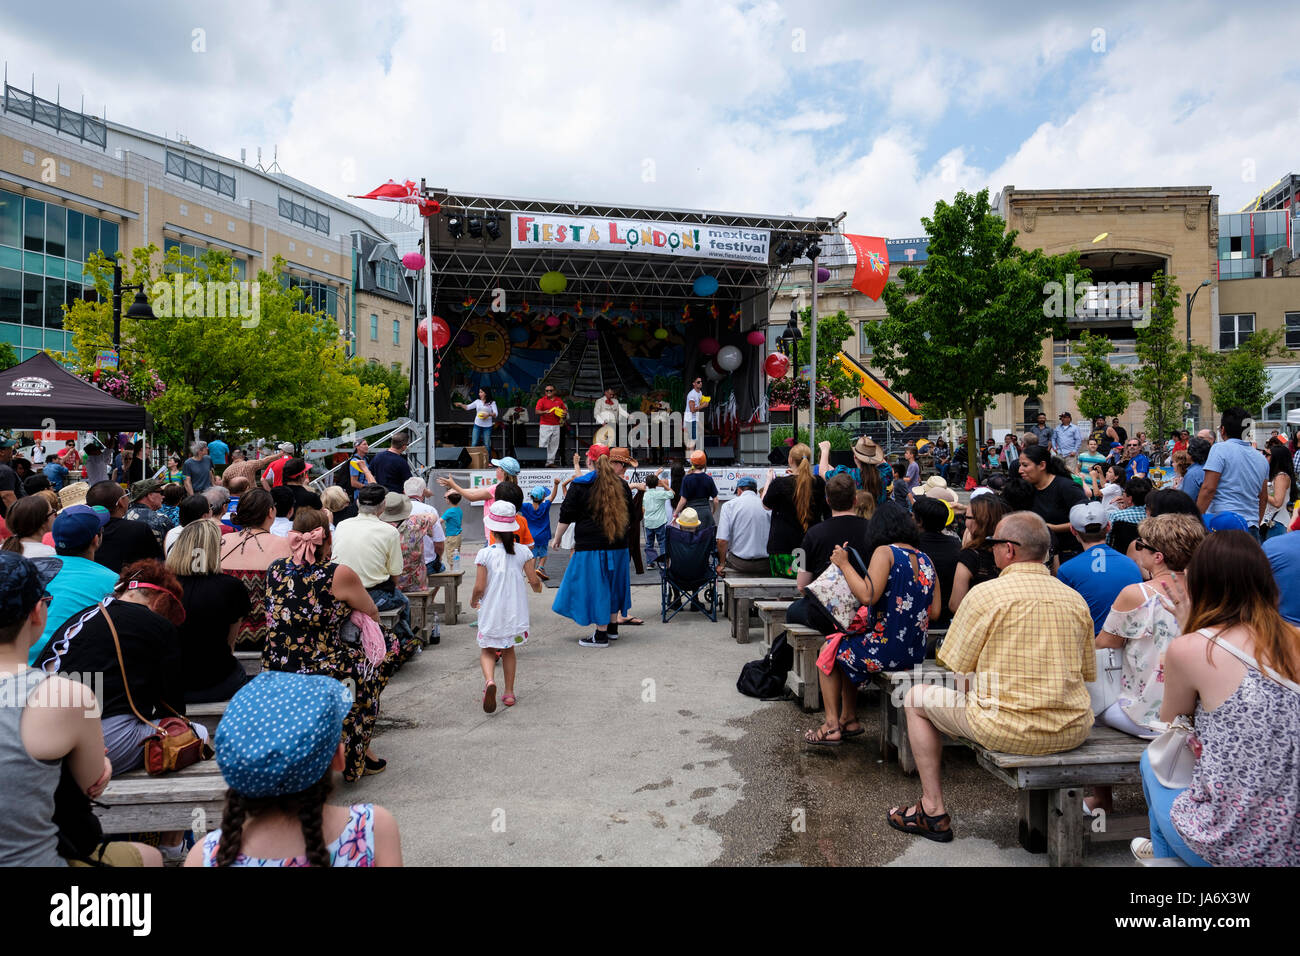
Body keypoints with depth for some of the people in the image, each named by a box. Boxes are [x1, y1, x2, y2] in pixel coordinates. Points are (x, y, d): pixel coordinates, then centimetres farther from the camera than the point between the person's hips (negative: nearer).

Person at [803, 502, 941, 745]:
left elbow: (868, 595, -25)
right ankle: (850, 719, 34)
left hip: (887, 650, -7)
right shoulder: (926, 560, 8)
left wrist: (844, 564, -14)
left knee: (830, 651, 19)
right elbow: (935, 613, 6)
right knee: (846, 649, 29)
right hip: (917, 651, 7)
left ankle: (832, 725, 18)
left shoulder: (885, 552, -12)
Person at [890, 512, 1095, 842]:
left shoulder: (986, 594, -10)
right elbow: (1087, 675, 14)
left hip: (1007, 732, -6)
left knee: (916, 698, 15)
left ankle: (933, 811, 19)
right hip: (1073, 732, 6)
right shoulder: (1076, 600, 6)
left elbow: (958, 673, -5)